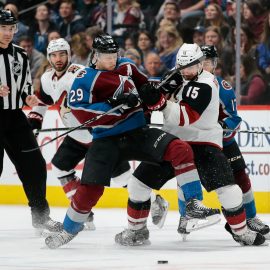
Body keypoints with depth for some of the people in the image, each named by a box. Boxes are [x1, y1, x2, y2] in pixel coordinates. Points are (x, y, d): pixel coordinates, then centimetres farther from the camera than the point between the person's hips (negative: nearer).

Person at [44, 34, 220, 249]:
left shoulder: (127, 67, 10)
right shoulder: (85, 79, -6)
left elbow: (145, 86, 26)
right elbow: (81, 113, -18)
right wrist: (114, 104, -26)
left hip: (138, 133, 3)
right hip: (107, 140, -3)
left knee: (181, 150, -20)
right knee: (90, 189, -10)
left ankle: (194, 206, -16)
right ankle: (69, 231, 15)